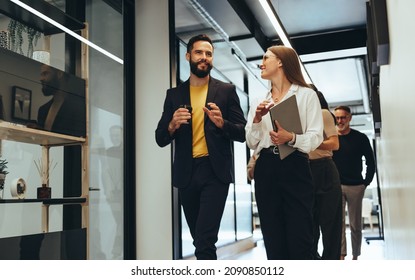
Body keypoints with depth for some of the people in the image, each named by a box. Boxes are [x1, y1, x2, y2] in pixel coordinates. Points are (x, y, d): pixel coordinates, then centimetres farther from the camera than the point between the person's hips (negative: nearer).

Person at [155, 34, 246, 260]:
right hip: (186, 173, 3)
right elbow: (160, 139, 8)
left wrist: (222, 124, -17)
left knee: (205, 240, -12)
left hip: (215, 172, -3)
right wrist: (172, 126, -14)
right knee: (200, 241, 13)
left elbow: (242, 133, 3)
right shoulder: (174, 94, 11)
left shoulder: (226, 91, 6)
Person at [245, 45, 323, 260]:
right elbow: (251, 143, 13)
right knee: (274, 241, 5)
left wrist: (291, 138, -21)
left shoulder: (306, 95, 6)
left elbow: (315, 137, -2)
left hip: (295, 168, -4)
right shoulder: (258, 102, 19)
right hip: (265, 170, 4)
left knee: (299, 240, -7)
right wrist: (257, 119, -4)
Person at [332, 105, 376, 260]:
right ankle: (341, 256, -7)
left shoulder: (360, 138, 2)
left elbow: (371, 163, 7)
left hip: (355, 187, 0)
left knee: (355, 224, 7)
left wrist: (366, 183, 2)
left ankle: (355, 256, 19)